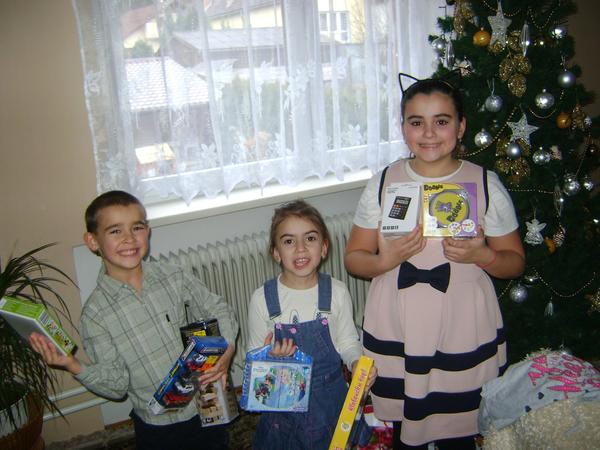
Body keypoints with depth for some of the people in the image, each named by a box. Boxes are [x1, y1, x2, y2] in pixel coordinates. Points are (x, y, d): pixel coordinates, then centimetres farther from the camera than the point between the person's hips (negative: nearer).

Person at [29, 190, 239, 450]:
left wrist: (227, 351, -14)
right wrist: (74, 367, -27)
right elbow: (117, 386, -11)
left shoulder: (173, 279, -8)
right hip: (157, 429, -2)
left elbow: (218, 311, 2)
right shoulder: (96, 313, -14)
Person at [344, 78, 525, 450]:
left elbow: (515, 262, 4)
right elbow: (353, 258, 3)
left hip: (465, 335, 0)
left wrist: (481, 256, -16)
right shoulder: (382, 184, -1)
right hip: (395, 335, 1)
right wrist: (385, 260, -18)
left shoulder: (487, 185, -3)